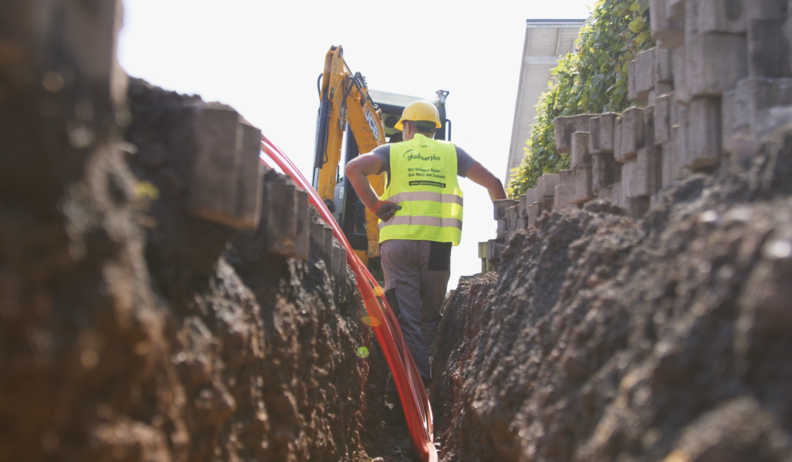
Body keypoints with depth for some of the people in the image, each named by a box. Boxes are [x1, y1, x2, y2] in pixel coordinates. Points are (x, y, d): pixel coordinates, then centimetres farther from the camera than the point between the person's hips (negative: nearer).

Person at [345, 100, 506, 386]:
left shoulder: (392, 151, 12)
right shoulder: (451, 153, 17)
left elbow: (353, 168, -6)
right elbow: (492, 183, 12)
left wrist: (375, 207, -3)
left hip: (398, 242, -1)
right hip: (437, 243, 1)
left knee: (406, 317, 1)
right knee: (430, 317, 15)